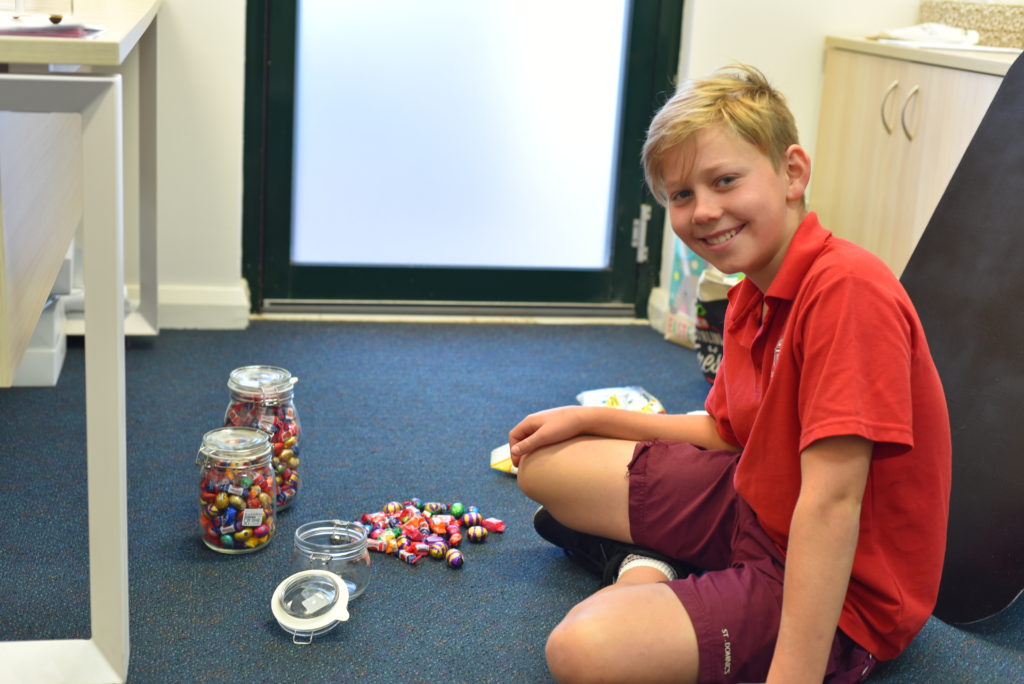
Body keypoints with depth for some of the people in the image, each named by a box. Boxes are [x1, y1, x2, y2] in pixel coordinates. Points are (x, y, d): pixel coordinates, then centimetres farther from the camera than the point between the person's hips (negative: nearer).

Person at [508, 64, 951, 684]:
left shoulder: (848, 288, -28)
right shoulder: (751, 296, 3)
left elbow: (830, 499, -32)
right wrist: (589, 418, 15)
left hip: (838, 594, -9)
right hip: (754, 504, 9)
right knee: (544, 463, 14)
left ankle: (646, 565, -4)